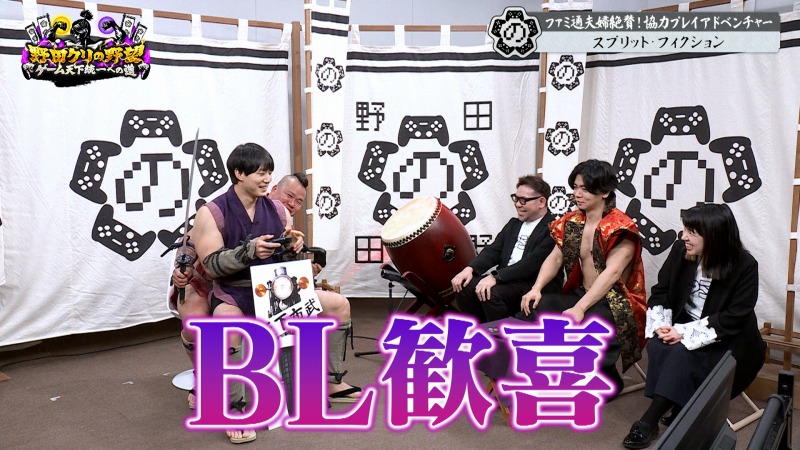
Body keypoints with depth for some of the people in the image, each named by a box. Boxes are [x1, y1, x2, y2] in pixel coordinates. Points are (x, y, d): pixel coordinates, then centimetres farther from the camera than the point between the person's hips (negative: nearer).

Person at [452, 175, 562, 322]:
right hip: (507, 280, 8)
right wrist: (470, 268, -10)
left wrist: (495, 277, -28)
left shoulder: (552, 229, -10)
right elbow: (493, 250, 8)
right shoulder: (513, 224, 17)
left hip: (537, 286, -8)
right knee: (464, 286, -11)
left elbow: (532, 263, -21)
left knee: (491, 293, -30)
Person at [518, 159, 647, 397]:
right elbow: (555, 258, 4)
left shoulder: (621, 228, -14)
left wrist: (579, 309, -33)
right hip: (581, 294, 6)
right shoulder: (572, 222, 7)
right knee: (533, 308, -19)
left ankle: (607, 377, -7)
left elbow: (611, 273, -24)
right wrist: (536, 288, -15)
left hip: (617, 302, -6)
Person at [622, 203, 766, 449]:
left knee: (682, 353, -31)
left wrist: (686, 333, -26)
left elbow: (734, 319, -19)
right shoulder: (680, 251, -4)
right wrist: (660, 324, -15)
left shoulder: (744, 266, -16)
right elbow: (660, 291, 3)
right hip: (681, 326, 4)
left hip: (726, 341, -4)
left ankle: (649, 420, -23)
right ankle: (678, 407, -15)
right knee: (657, 347, -27)